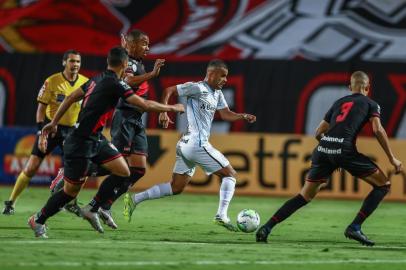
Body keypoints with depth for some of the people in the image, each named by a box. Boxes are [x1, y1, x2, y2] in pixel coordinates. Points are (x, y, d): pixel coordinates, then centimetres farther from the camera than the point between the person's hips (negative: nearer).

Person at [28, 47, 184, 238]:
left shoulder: (97, 79, 7)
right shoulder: (115, 84, -19)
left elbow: (71, 98, 14)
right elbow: (146, 105, -19)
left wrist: (54, 122, 22)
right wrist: (173, 108, -6)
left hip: (96, 140, 9)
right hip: (80, 144, -9)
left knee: (123, 172, 3)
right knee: (71, 191, 2)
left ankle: (93, 211, 12)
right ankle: (38, 220, 19)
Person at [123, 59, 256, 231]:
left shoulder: (217, 93, 18)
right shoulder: (198, 88, -9)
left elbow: (226, 114, 19)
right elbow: (169, 91, -8)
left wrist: (243, 116, 2)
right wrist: (163, 112, -18)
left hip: (186, 145, 9)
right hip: (197, 144, -9)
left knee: (176, 188, 10)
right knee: (230, 174, -3)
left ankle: (134, 199, 6)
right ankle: (221, 215, -9)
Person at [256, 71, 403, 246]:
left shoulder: (339, 102, 28)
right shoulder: (370, 104, 15)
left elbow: (319, 132, 28)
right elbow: (378, 130, -1)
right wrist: (392, 159, 2)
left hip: (323, 147, 5)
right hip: (344, 149, -5)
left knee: (305, 196, 16)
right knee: (383, 185, 8)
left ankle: (266, 228, 5)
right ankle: (354, 228, -3)